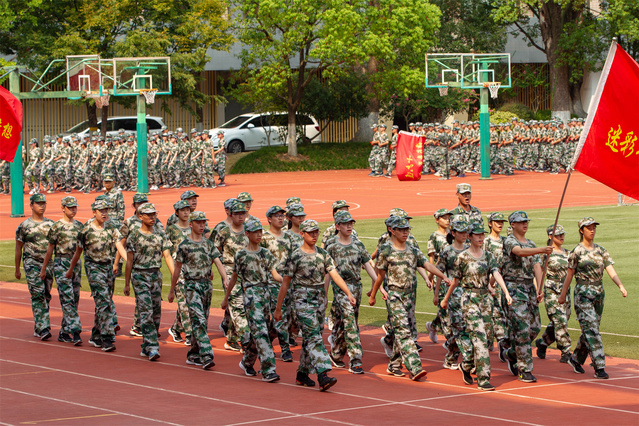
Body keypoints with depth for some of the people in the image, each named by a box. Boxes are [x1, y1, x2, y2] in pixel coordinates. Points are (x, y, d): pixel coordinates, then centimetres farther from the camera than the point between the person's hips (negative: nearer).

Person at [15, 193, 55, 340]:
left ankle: (38, 327, 21)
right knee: (38, 295, -14)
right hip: (32, 263, -4)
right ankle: (43, 328, -19)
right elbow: (18, 248, 6)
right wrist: (17, 269, 8)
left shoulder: (51, 224, 9)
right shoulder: (24, 226, -1)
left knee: (46, 296, 8)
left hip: (49, 264, 4)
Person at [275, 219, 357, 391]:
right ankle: (323, 376, -25)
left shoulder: (323, 254, 10)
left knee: (309, 339, 11)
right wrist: (278, 309, 0)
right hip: (303, 300, -6)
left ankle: (302, 374, 23)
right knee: (314, 338, -15)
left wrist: (349, 293, -11)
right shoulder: (295, 256, -5)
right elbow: (285, 283, -1)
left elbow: (335, 275, 3)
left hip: (320, 299, 6)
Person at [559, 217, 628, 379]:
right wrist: (563, 294, 3)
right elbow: (570, 275, 2)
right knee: (591, 330, -13)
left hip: (599, 293, 5)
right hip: (583, 294, -5)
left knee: (590, 330, 11)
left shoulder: (601, 251, 9)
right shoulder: (576, 252, -3)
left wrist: (621, 286, -14)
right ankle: (599, 367, -16)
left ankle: (576, 359, 30)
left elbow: (611, 270, 0)